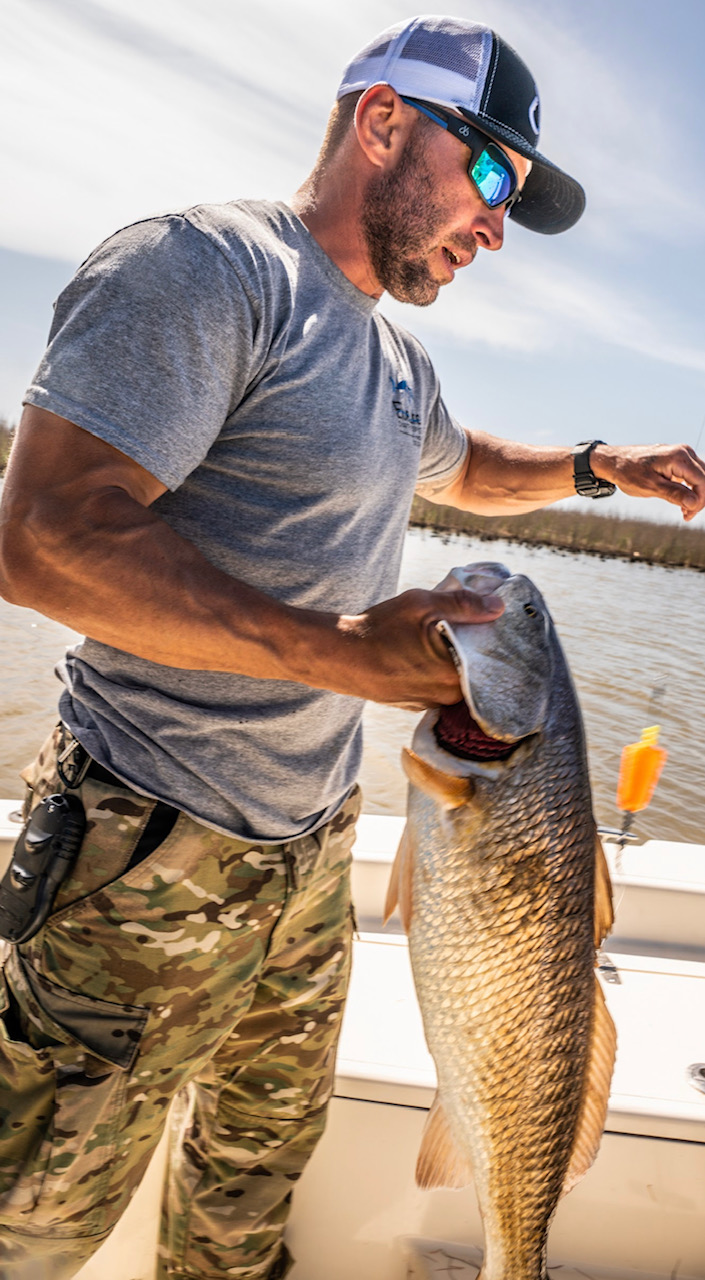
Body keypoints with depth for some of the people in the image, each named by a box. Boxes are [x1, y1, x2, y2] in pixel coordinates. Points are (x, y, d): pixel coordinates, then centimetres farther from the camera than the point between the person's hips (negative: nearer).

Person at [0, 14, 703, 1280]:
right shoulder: (203, 265, -15)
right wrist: (341, 650, -27)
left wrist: (600, 464, 17)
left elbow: (466, 468, 34)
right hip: (155, 853, -8)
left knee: (265, 1139, 25)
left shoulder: (394, 357, 13)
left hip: (313, 845, 8)